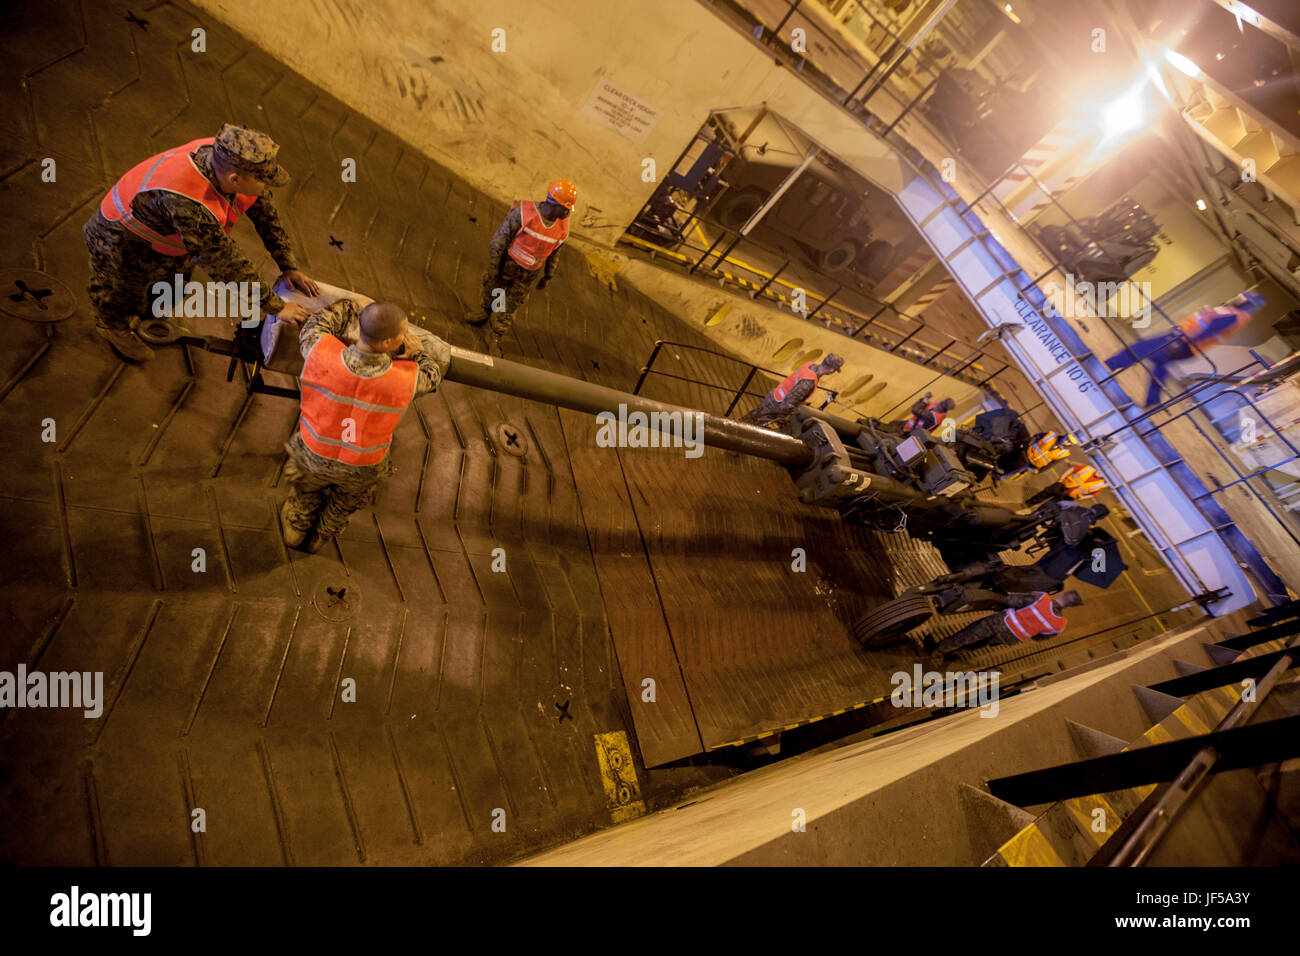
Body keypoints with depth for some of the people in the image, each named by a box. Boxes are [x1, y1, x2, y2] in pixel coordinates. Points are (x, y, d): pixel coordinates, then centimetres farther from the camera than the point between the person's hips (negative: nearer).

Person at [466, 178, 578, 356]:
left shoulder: (562, 227, -13)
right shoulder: (524, 213, -26)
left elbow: (554, 252, 5)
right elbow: (500, 238, -19)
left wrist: (548, 276, 11)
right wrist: (493, 267, -16)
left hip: (529, 274, 1)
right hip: (507, 262, -1)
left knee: (509, 306, 10)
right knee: (492, 289, 23)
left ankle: (494, 338, 29)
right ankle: (486, 311, 55)